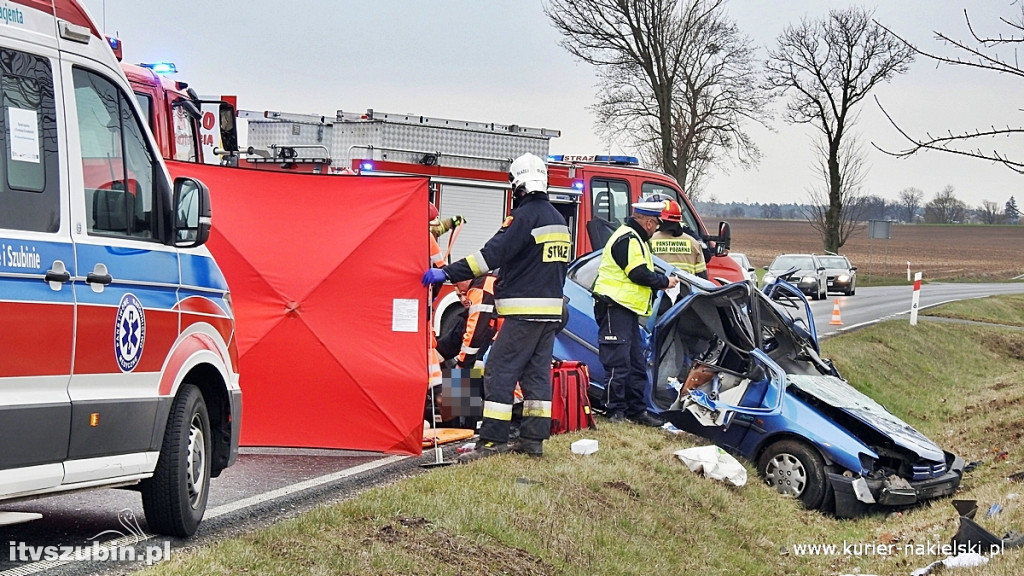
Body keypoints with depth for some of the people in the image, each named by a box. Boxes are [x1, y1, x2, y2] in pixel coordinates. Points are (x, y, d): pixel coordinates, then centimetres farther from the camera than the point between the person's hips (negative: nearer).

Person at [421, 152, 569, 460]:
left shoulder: (526, 216, -13)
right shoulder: (558, 220, 15)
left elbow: (492, 254, -20)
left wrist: (448, 273, -20)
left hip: (525, 311, -9)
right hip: (551, 309, 9)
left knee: (500, 373, -7)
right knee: (537, 372, 11)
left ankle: (492, 440, -11)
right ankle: (533, 438, 11)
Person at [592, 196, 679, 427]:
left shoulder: (635, 238, 20)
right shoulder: (628, 239, -15)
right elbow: (639, 274, -20)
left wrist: (662, 279, 8)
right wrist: (665, 282, -7)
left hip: (627, 310, 11)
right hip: (614, 307, -11)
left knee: (636, 363, 13)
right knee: (618, 363, -9)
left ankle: (637, 409, 17)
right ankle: (616, 410, -5)